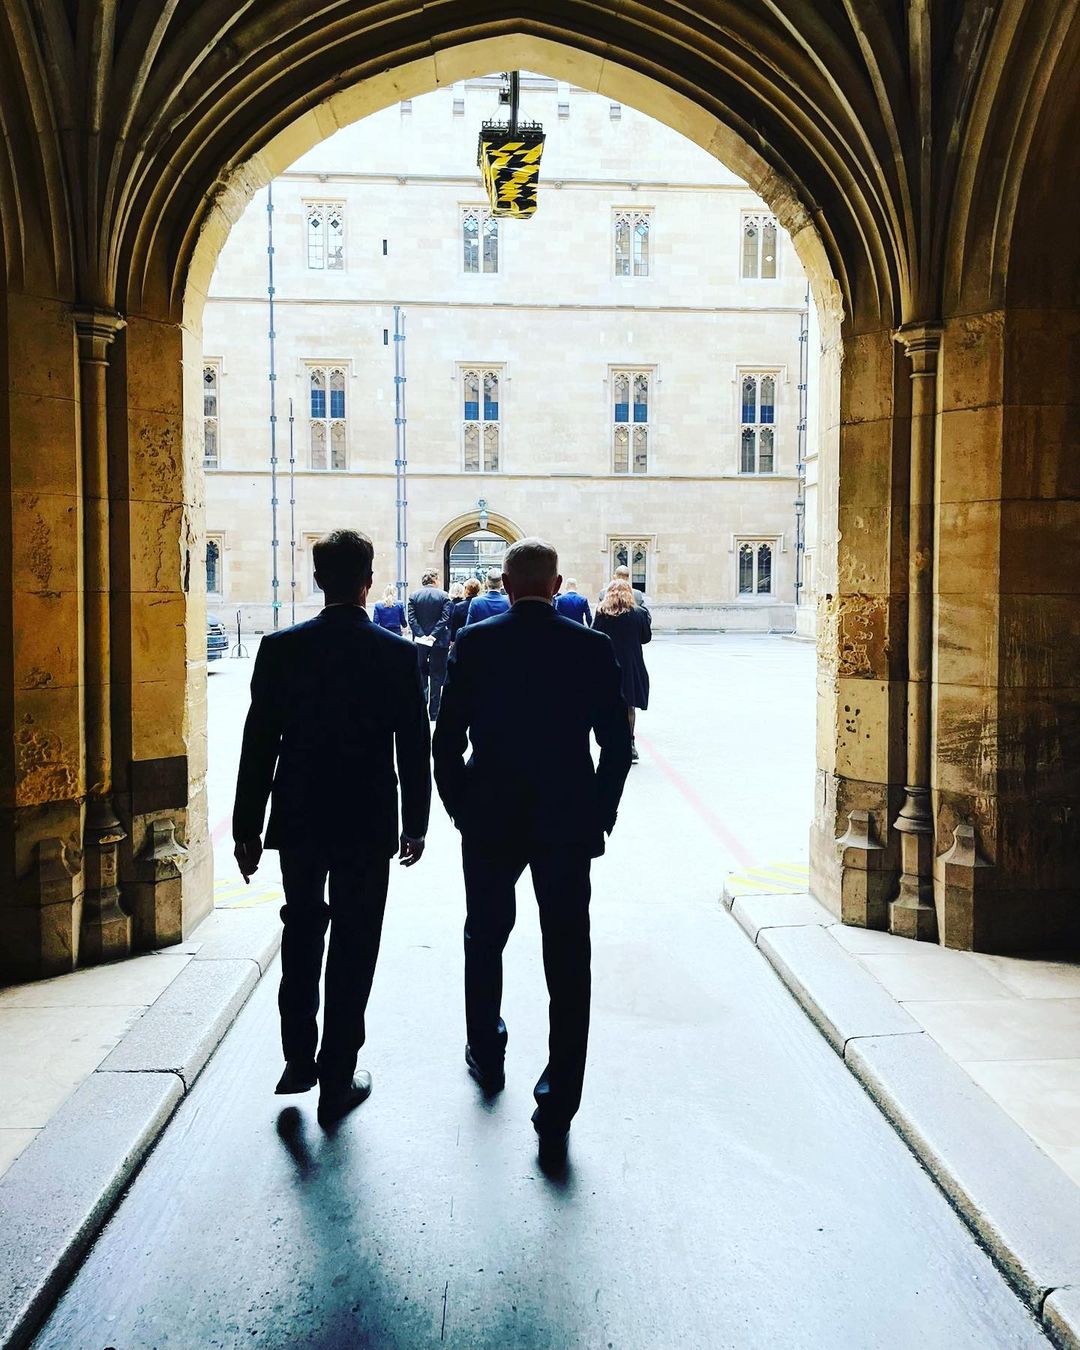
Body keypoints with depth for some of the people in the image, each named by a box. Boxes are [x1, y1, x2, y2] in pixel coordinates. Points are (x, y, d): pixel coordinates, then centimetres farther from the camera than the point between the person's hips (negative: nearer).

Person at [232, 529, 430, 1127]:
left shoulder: (280, 649, -6)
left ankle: (299, 1058, 27)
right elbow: (414, 747, -4)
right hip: (368, 822, -2)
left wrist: (247, 827, 4)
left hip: (298, 818, 2)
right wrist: (415, 825, 7)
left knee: (301, 932, 22)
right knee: (354, 947, 9)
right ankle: (337, 1079, 16)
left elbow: (259, 743, -4)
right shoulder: (397, 654, -9)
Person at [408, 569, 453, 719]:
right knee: (437, 677, 4)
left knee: (421, 674, 14)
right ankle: (434, 712, 5)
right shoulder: (443, 595, -5)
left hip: (420, 641, 2)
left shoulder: (414, 596, 1)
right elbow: (445, 618, -13)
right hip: (439, 641, -2)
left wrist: (421, 635, -11)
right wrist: (433, 635, -13)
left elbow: (411, 618, -7)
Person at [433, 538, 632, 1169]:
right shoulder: (594, 647, -3)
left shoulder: (474, 644, -4)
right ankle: (557, 1114, 3)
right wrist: (599, 819, 8)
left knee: (485, 940, 23)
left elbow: (447, 738, -3)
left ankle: (487, 1054, 42)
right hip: (567, 825, -1)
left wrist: (460, 809, 10)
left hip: (489, 821, 1)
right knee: (568, 963, 3)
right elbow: (617, 742, -2)